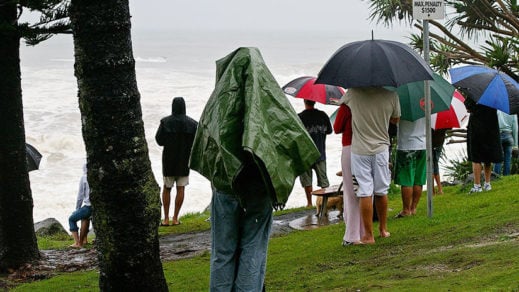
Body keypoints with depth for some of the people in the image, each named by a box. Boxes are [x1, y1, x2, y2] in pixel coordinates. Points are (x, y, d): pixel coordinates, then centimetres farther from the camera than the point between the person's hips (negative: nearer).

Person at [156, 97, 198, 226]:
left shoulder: (165, 122, -8)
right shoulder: (192, 123, -6)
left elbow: (159, 140, -7)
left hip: (169, 158, 0)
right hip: (184, 160, 0)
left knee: (166, 188, 11)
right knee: (180, 189, 7)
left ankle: (166, 218, 7)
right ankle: (175, 218, 6)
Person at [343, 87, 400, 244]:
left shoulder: (353, 93, -12)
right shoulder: (391, 95, -8)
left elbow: (342, 101, 12)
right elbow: (395, 120, 8)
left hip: (359, 150, -2)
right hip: (381, 148, 2)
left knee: (365, 193, 0)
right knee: (381, 191, 16)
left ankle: (368, 235, 2)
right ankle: (383, 229, 30)